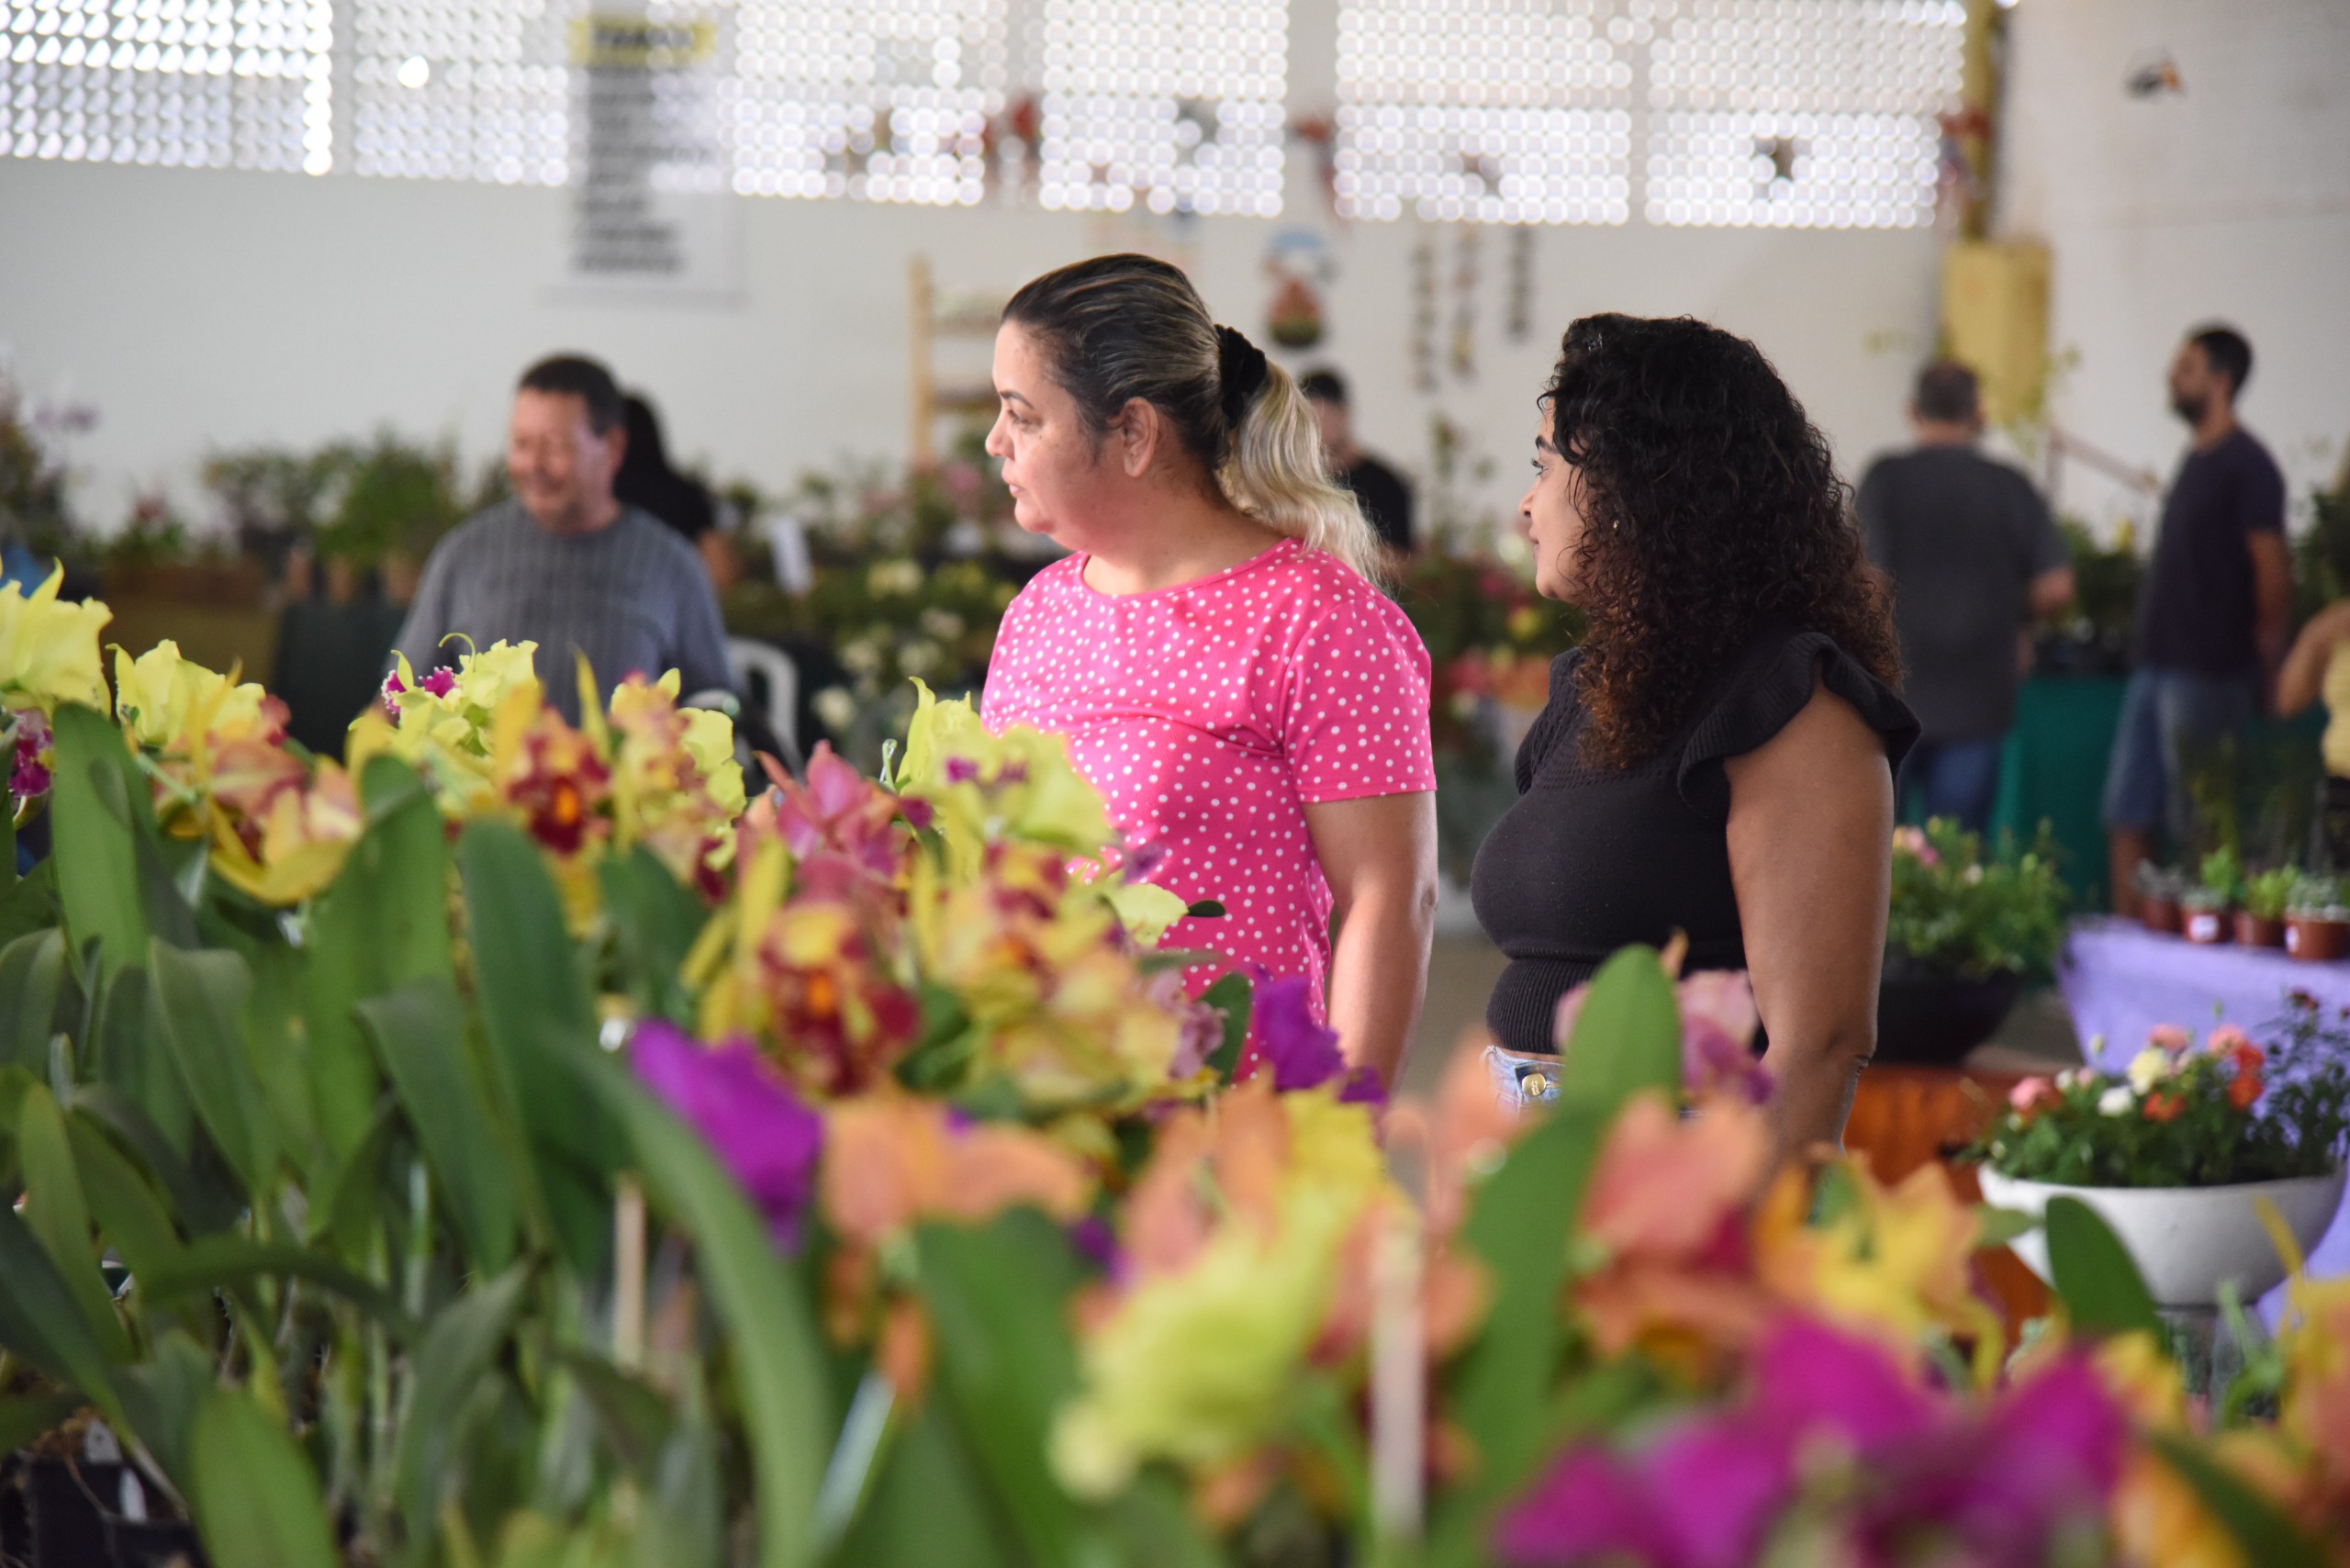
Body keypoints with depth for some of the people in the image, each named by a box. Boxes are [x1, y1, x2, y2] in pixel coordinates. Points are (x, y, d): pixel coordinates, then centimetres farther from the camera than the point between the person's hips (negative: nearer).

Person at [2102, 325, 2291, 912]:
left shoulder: (2246, 465, -11)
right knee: (2127, 815, 8)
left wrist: (2265, 658, -10)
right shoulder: (2194, 461, 17)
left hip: (2207, 674, -9)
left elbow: (2274, 570, -13)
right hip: (2157, 665, 9)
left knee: (2197, 825, -5)